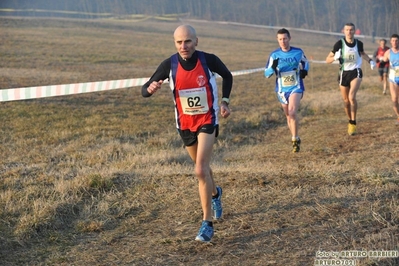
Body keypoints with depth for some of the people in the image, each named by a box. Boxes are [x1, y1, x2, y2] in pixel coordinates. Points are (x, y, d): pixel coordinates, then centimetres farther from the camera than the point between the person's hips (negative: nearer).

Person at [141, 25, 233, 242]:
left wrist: (224, 101, -4)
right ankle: (215, 193, 54)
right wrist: (150, 88, -33)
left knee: (200, 170, -18)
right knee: (201, 167, 21)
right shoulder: (169, 65, -13)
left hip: (208, 120, -3)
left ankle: (207, 223, -10)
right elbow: (144, 91, -10)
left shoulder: (209, 60, -16)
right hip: (185, 123, 3)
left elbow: (227, 76, 6)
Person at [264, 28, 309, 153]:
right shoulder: (274, 55, -6)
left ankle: (295, 140, -12)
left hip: (296, 88, -2)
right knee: (288, 116, 12)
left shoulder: (298, 52, -5)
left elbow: (305, 62, 17)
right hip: (281, 90, 2)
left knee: (292, 112, -22)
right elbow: (266, 74, -5)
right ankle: (296, 139, 31)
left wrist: (304, 70, -5)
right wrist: (273, 67, -26)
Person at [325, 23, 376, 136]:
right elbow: (327, 60, -8)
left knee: (352, 97, -21)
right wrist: (335, 57, -29)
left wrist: (370, 61, 5)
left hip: (356, 72, -1)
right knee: (346, 100, 9)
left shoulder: (359, 43, -3)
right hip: (343, 73, 1)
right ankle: (350, 121, 32)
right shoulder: (339, 44, -10)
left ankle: (353, 123, -12)